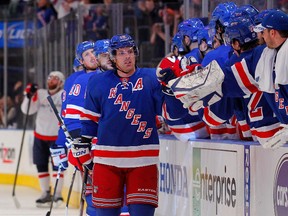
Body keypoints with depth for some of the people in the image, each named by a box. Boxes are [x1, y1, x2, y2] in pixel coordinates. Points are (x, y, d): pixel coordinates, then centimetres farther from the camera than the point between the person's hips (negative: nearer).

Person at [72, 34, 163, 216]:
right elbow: (90, 118, 17)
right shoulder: (98, 83, 8)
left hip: (143, 159, -2)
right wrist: (82, 145, 15)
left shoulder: (152, 78, 2)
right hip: (107, 158, 2)